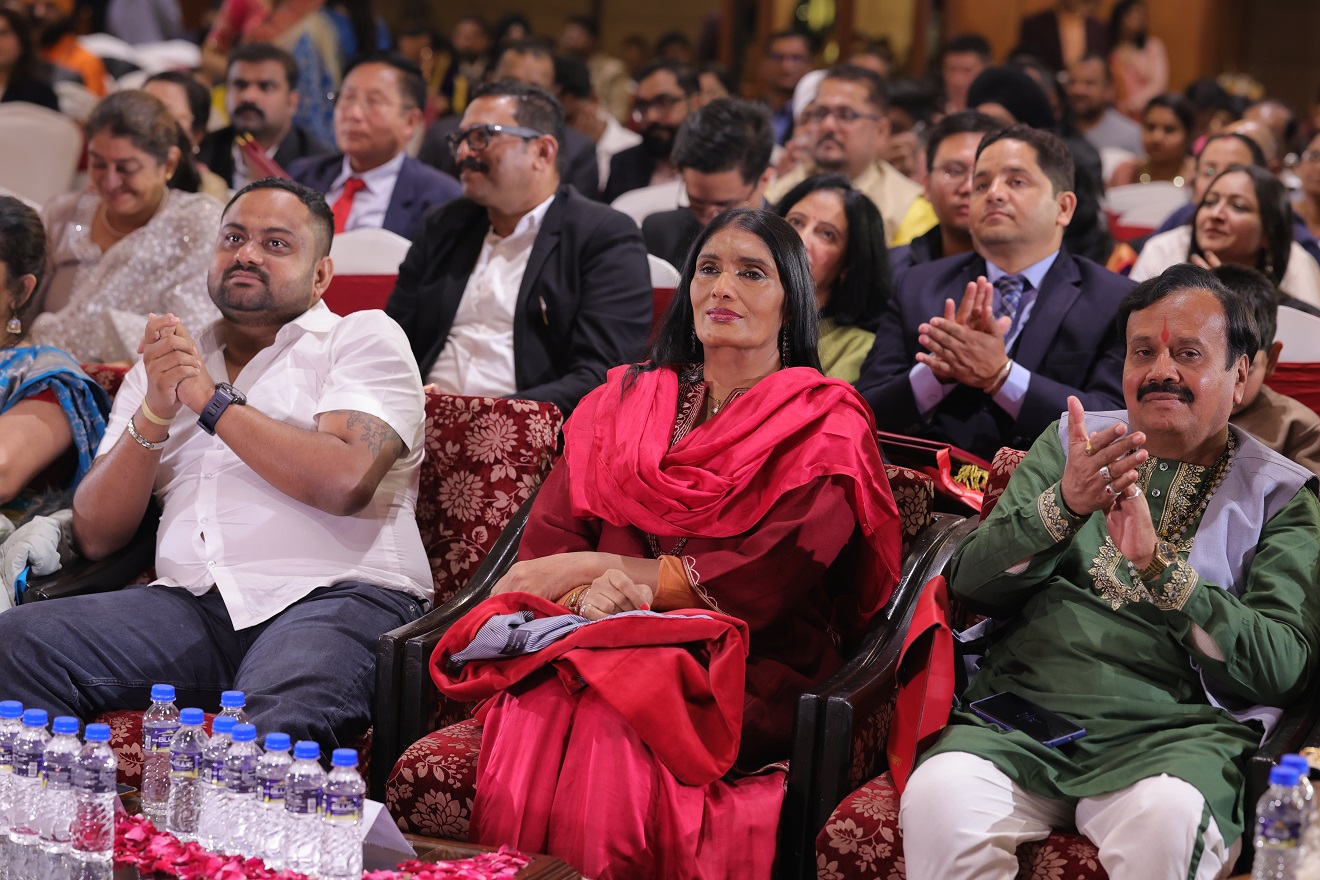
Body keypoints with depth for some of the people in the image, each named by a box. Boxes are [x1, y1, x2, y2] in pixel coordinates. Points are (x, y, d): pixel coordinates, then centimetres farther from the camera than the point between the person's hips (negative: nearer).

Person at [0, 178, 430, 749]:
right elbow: (96, 536, 14)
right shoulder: (166, 359, 25)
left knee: (273, 729, -40)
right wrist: (154, 413, -1)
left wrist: (212, 400, -3)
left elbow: (344, 482, -10)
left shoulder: (365, 336, 12)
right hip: (192, 604, 5)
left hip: (336, 595, -5)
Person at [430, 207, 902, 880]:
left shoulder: (825, 423, 7)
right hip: (608, 638, 3)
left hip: (748, 666, -3)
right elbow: (546, 541, 10)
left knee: (615, 716, -35)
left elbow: (774, 578, -7)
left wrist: (594, 567, -7)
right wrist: (591, 594, -15)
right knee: (536, 705, -32)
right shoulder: (625, 400, 21)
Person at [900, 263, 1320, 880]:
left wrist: (1158, 564, -15)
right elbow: (971, 585, 9)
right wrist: (1065, 505, -10)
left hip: (1175, 730, -2)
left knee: (1169, 820, -37)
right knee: (938, 796, -31)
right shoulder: (1069, 443, 20)